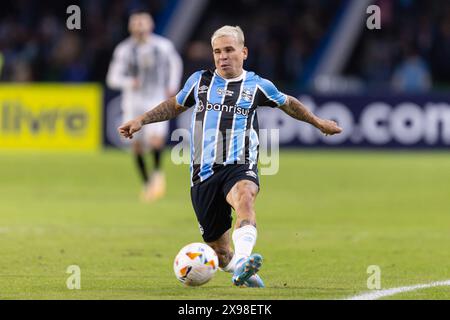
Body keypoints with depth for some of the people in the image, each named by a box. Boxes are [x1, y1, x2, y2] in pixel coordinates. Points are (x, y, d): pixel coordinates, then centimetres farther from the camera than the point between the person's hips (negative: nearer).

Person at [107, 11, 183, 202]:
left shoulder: (163, 46, -1)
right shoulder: (124, 50, -4)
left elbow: (175, 63, 20)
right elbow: (113, 78, -6)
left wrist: (173, 86, 10)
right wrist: (130, 82, -25)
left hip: (157, 99, -1)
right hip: (134, 100, 1)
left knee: (156, 139, -21)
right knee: (137, 145, 3)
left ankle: (158, 172, 4)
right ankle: (146, 182, 23)